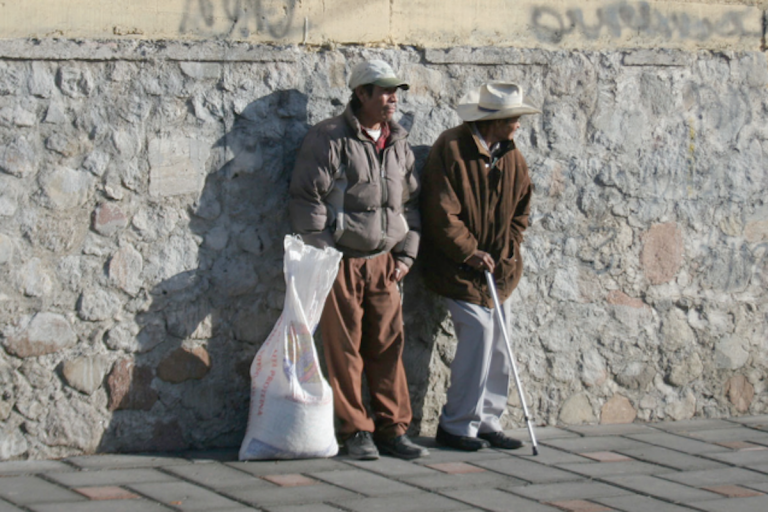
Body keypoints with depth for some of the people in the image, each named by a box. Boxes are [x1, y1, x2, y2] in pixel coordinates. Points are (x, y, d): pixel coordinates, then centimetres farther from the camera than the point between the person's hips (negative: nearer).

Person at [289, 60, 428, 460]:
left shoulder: (398, 143, 13)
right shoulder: (328, 138, -6)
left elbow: (410, 200, 21)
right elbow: (307, 199, -7)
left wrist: (406, 253, 11)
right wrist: (324, 256, -11)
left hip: (385, 263, 5)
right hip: (342, 262, -5)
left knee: (388, 348, 4)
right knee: (345, 351, -1)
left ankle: (391, 428, 11)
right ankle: (355, 431, 7)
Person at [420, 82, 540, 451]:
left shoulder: (512, 157, 8)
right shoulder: (451, 149, -14)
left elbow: (520, 212, 15)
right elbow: (442, 214, -15)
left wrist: (505, 257, 3)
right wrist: (471, 253, -15)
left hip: (499, 272, 7)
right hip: (459, 269, -7)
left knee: (498, 345, 5)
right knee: (478, 337, -13)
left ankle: (488, 423, 15)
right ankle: (455, 425, -2)